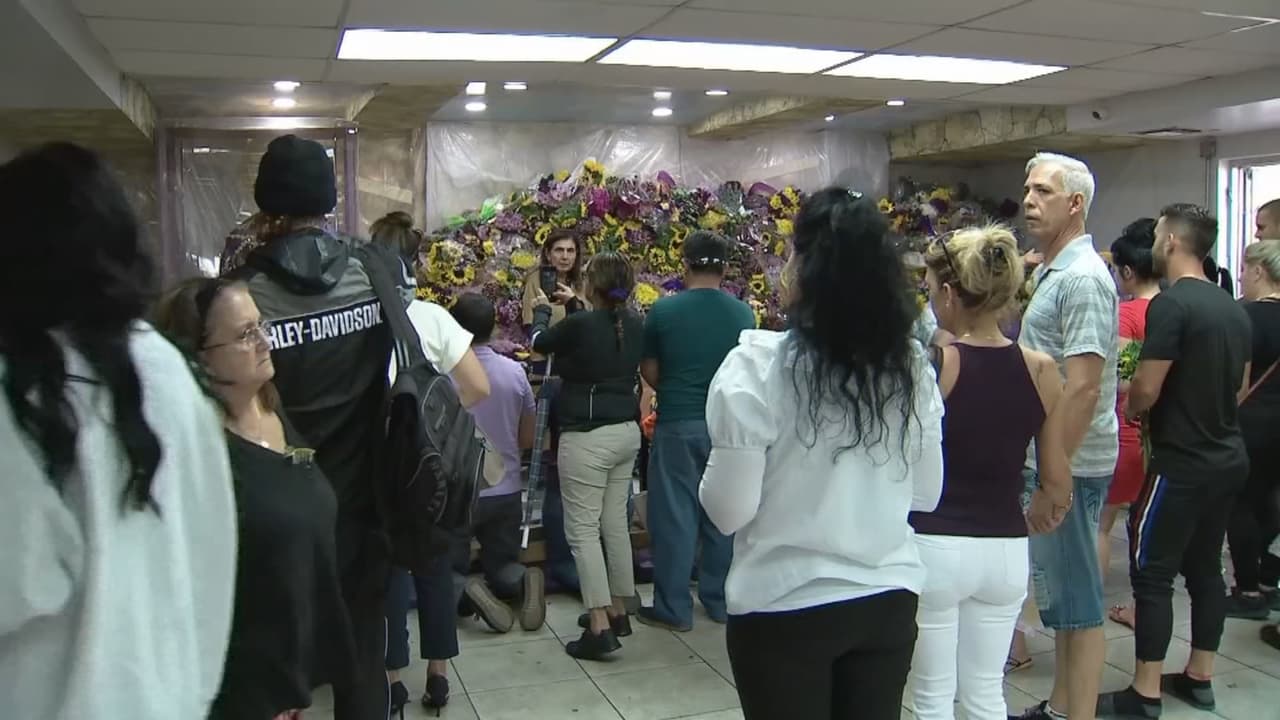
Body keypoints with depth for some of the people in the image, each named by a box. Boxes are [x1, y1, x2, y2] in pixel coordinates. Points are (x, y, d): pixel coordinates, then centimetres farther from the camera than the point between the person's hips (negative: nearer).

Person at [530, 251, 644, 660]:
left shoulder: (580, 324, -15)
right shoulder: (635, 326, 3)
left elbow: (541, 343, 6)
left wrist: (542, 310, 26)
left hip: (587, 437, -7)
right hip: (627, 432, 7)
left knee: (582, 529, -3)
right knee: (616, 524, 15)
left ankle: (600, 628, -5)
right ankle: (618, 612, 24)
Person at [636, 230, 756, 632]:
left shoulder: (663, 310, -7)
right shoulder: (743, 314, -1)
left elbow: (649, 372, 2)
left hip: (678, 424, -3)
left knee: (675, 515, 5)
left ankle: (673, 608, 11)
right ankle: (721, 601, 22)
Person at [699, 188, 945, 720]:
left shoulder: (759, 365, -17)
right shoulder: (911, 365, -2)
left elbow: (729, 510, -14)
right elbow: (927, 493, 7)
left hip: (785, 609, -4)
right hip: (889, 600, 4)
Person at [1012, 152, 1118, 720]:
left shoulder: (1082, 277, -16)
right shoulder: (1050, 272, 14)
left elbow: (1083, 386, -23)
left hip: (1069, 462, -10)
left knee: (1076, 599, 0)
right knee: (1058, 592, 18)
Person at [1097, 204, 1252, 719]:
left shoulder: (1170, 304, -18)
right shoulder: (1233, 308, 8)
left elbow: (1146, 391, -20)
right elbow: (1240, 387, 17)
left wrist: (1129, 407, 1)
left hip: (1182, 463, -8)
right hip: (1229, 458, 9)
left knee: (1153, 573, -1)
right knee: (1205, 567, 16)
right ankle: (1199, 677, 27)